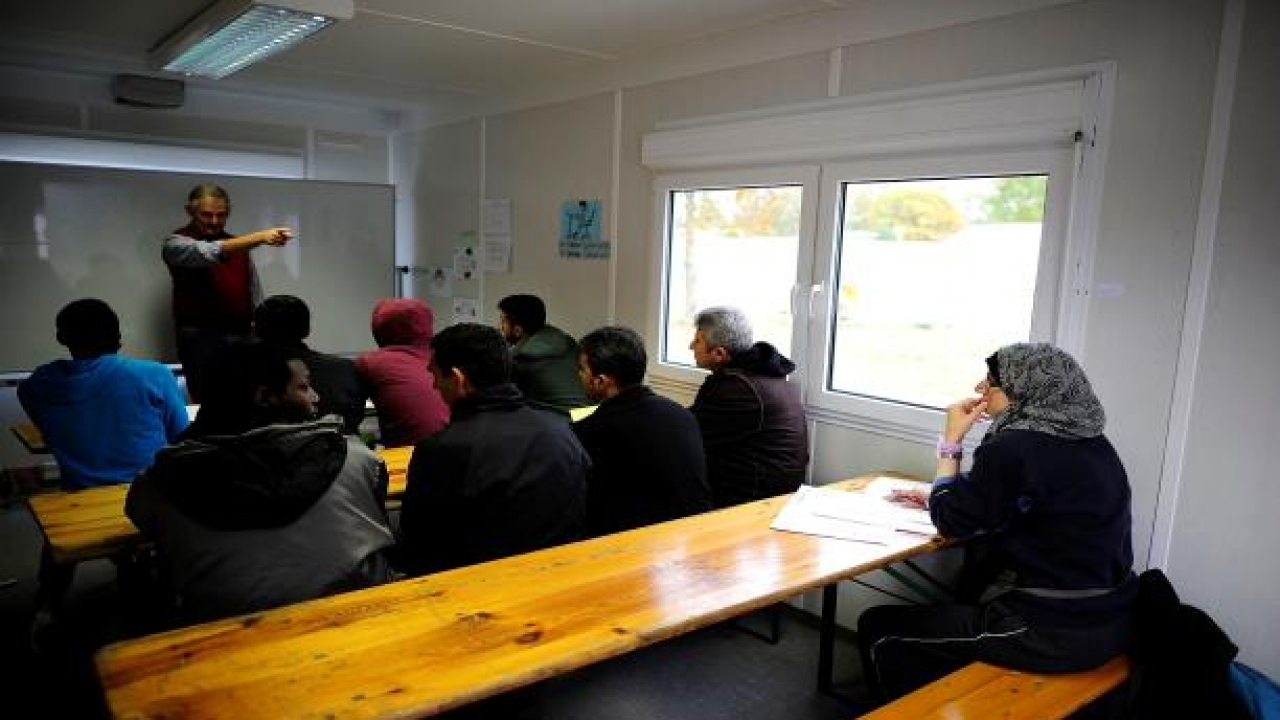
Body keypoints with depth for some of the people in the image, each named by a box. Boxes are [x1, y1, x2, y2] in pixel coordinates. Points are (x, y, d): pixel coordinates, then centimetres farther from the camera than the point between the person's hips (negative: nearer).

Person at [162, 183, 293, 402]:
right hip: (202, 338, -4)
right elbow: (210, 253, -22)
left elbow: (254, 293, 18)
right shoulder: (177, 243, 0)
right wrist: (260, 237, -32)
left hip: (242, 336, 4)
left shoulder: (238, 245, 17)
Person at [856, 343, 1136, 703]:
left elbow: (951, 522, -8)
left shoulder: (1012, 448, -21)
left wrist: (951, 441, 1)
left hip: (1051, 634, -9)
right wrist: (940, 496, 17)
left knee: (879, 629, 2)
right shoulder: (1092, 443, 5)